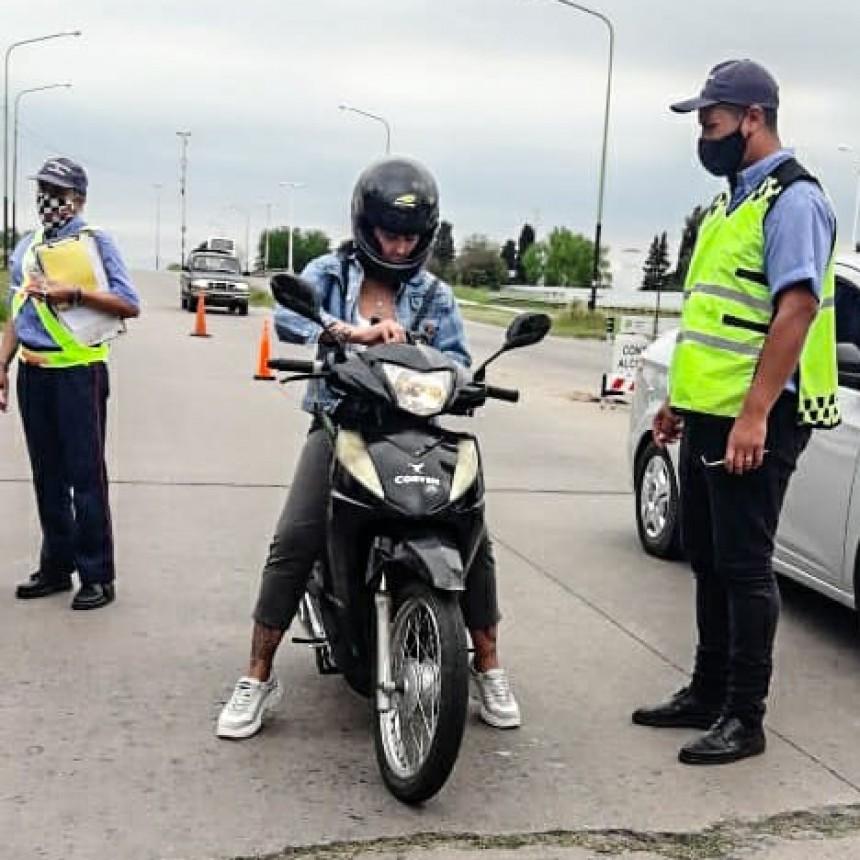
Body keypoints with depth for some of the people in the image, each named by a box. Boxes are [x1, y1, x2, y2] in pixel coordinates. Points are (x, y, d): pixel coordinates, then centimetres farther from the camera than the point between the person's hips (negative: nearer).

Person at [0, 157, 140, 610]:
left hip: (78, 373, -6)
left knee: (85, 475, -3)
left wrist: (73, 293, -21)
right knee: (47, 474, 12)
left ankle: (97, 576, 3)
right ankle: (56, 566, 22)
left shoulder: (94, 241, -4)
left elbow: (129, 305, -12)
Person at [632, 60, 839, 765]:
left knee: (744, 568, -3)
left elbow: (796, 310, -21)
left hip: (753, 421, -9)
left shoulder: (792, 199, -11)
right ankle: (708, 693, 26)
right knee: (708, 561, 15)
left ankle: (744, 718, 7)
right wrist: (679, 399, 21)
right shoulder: (732, 201, 18)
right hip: (707, 414, 9)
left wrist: (753, 416, -26)